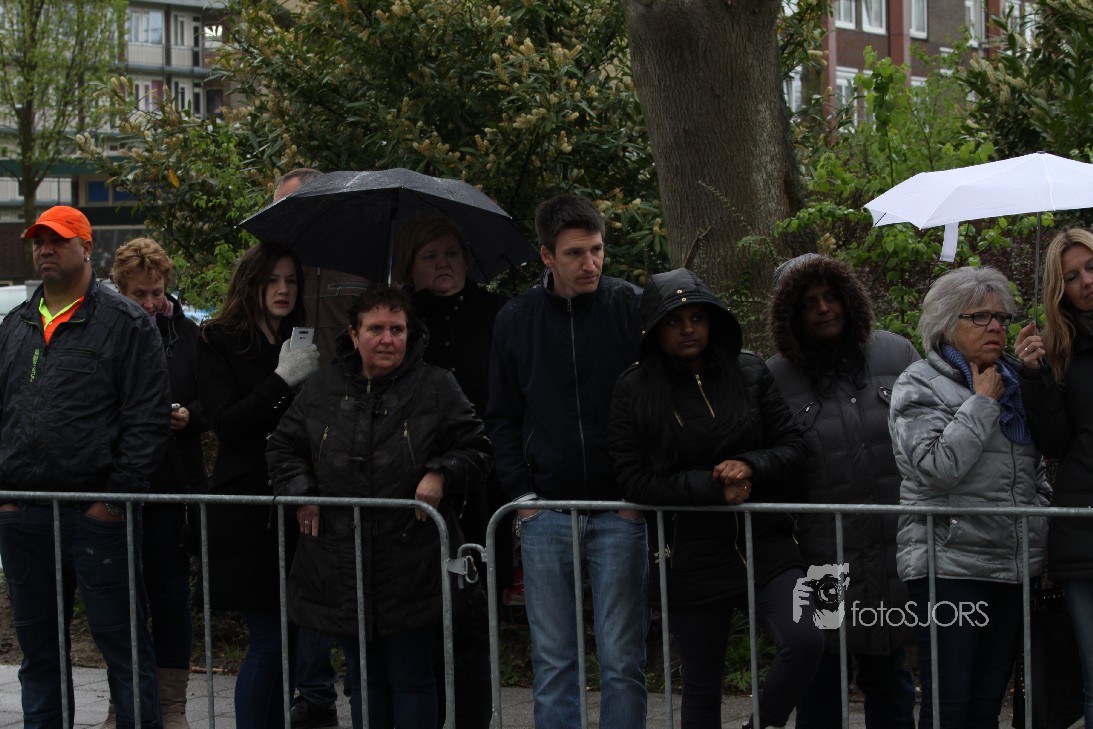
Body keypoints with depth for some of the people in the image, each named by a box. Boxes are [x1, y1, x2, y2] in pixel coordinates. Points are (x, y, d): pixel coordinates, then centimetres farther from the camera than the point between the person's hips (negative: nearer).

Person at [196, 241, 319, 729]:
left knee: (283, 639, 5)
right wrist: (282, 380, -16)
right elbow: (225, 422, -8)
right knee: (267, 640, -6)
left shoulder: (305, 341, 12)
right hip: (246, 502, -4)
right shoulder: (219, 341, 1)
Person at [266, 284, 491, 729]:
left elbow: (475, 451, 5)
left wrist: (442, 474, -14)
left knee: (410, 679, 3)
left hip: (411, 570, -3)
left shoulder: (437, 388, 0)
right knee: (364, 679, 14)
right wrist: (301, 492, 2)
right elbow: (284, 447, 17)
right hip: (342, 570, 3)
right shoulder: (324, 389, 8)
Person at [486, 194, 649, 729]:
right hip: (545, 513, 2)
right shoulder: (516, 319, 6)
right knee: (552, 661, 6)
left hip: (620, 510, -2)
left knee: (622, 660, 0)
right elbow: (502, 418, 12)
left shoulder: (632, 308, -1)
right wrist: (522, 494, 2)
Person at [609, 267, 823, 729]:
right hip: (692, 558, -1)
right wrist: (713, 488, -14)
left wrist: (750, 466, -16)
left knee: (805, 640, -22)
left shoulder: (749, 372, 3)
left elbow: (792, 447, 5)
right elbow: (635, 480, -7)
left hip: (764, 545, 1)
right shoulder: (635, 391, -2)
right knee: (701, 686, 8)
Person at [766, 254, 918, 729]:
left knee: (889, 673, 15)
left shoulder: (896, 354, 4)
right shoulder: (776, 378, -2)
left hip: (894, 551, 2)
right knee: (819, 676, 6)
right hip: (822, 559, -2)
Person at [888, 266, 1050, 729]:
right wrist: (982, 404, -11)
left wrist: (1042, 526, 13)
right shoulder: (919, 385, -3)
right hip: (949, 565, -6)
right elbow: (935, 468, -18)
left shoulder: (1011, 383, 16)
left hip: (1014, 568, 6)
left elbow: (1036, 472, 26)